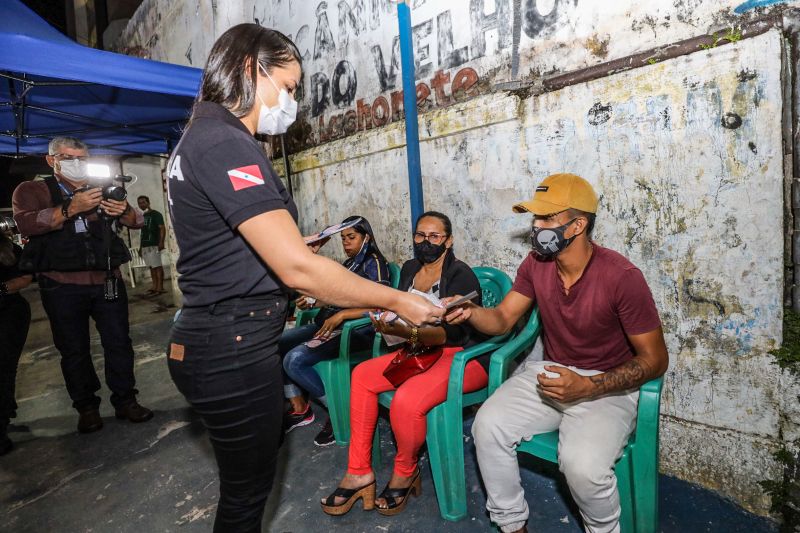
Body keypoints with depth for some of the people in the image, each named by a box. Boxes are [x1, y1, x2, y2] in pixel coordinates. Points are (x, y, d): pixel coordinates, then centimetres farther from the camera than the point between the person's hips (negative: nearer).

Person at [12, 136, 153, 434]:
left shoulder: (101, 190, 13)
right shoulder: (32, 191, 5)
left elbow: (138, 221, 6)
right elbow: (25, 224, -16)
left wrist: (125, 211, -18)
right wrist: (71, 209, -29)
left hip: (107, 281, 2)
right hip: (62, 287, -2)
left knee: (119, 343, 4)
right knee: (74, 350, 7)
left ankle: (125, 401, 15)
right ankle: (87, 408, 19)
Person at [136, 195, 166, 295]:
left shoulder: (155, 214, -1)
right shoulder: (142, 216, 21)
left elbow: (162, 228, -10)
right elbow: (142, 232, 24)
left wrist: (161, 242, -21)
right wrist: (140, 247, 19)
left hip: (154, 245, -7)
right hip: (144, 246, 7)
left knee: (157, 266, -9)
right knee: (151, 267, 7)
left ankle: (160, 287, -10)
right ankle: (154, 286, 9)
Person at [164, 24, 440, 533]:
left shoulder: (200, 139, 13)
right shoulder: (226, 144, -20)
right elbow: (298, 269, -27)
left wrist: (284, 244, 21)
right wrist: (399, 301, -18)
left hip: (218, 339, 10)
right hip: (234, 350, -10)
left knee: (267, 442, 28)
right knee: (249, 482, 12)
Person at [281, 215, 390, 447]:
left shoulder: (374, 263, -7)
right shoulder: (349, 263, 19)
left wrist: (340, 315, -23)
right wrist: (311, 302, 6)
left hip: (355, 328, -9)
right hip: (328, 323, 9)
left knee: (294, 359, -24)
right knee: (276, 344, -4)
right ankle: (299, 409, 4)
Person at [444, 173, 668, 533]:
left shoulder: (621, 277, -21)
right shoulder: (536, 263, -4)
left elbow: (655, 360, -14)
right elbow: (502, 319, 0)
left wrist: (588, 387, -26)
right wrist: (470, 312, -23)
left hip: (607, 386, -4)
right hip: (550, 373, 5)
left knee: (582, 464, -29)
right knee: (488, 425, -15)